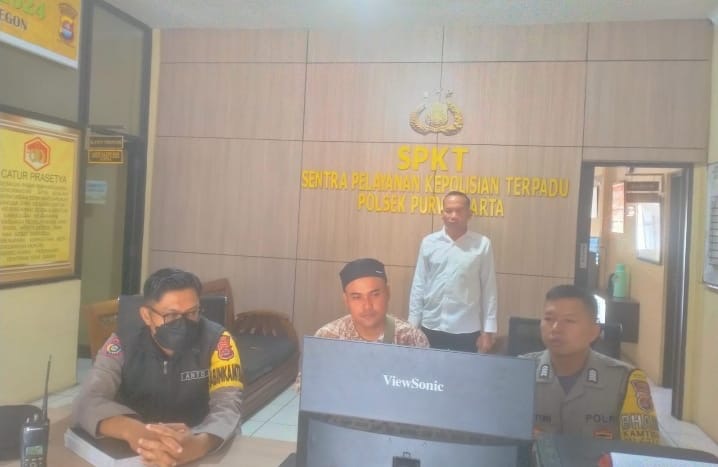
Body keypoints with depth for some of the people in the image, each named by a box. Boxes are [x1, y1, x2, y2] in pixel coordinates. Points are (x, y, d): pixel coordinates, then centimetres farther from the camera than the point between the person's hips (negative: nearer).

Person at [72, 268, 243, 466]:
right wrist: (132, 430, -39)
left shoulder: (217, 341, -14)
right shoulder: (123, 340, -9)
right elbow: (88, 401, -19)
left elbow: (227, 408, -22)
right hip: (129, 451, 0)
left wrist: (198, 444, -43)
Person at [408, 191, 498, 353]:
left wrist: (488, 330, -2)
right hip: (431, 327, 2)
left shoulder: (482, 245, -4)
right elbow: (419, 285, 4)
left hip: (466, 330, -1)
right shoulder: (428, 242, 0)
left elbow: (489, 288, -2)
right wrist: (412, 324, 3)